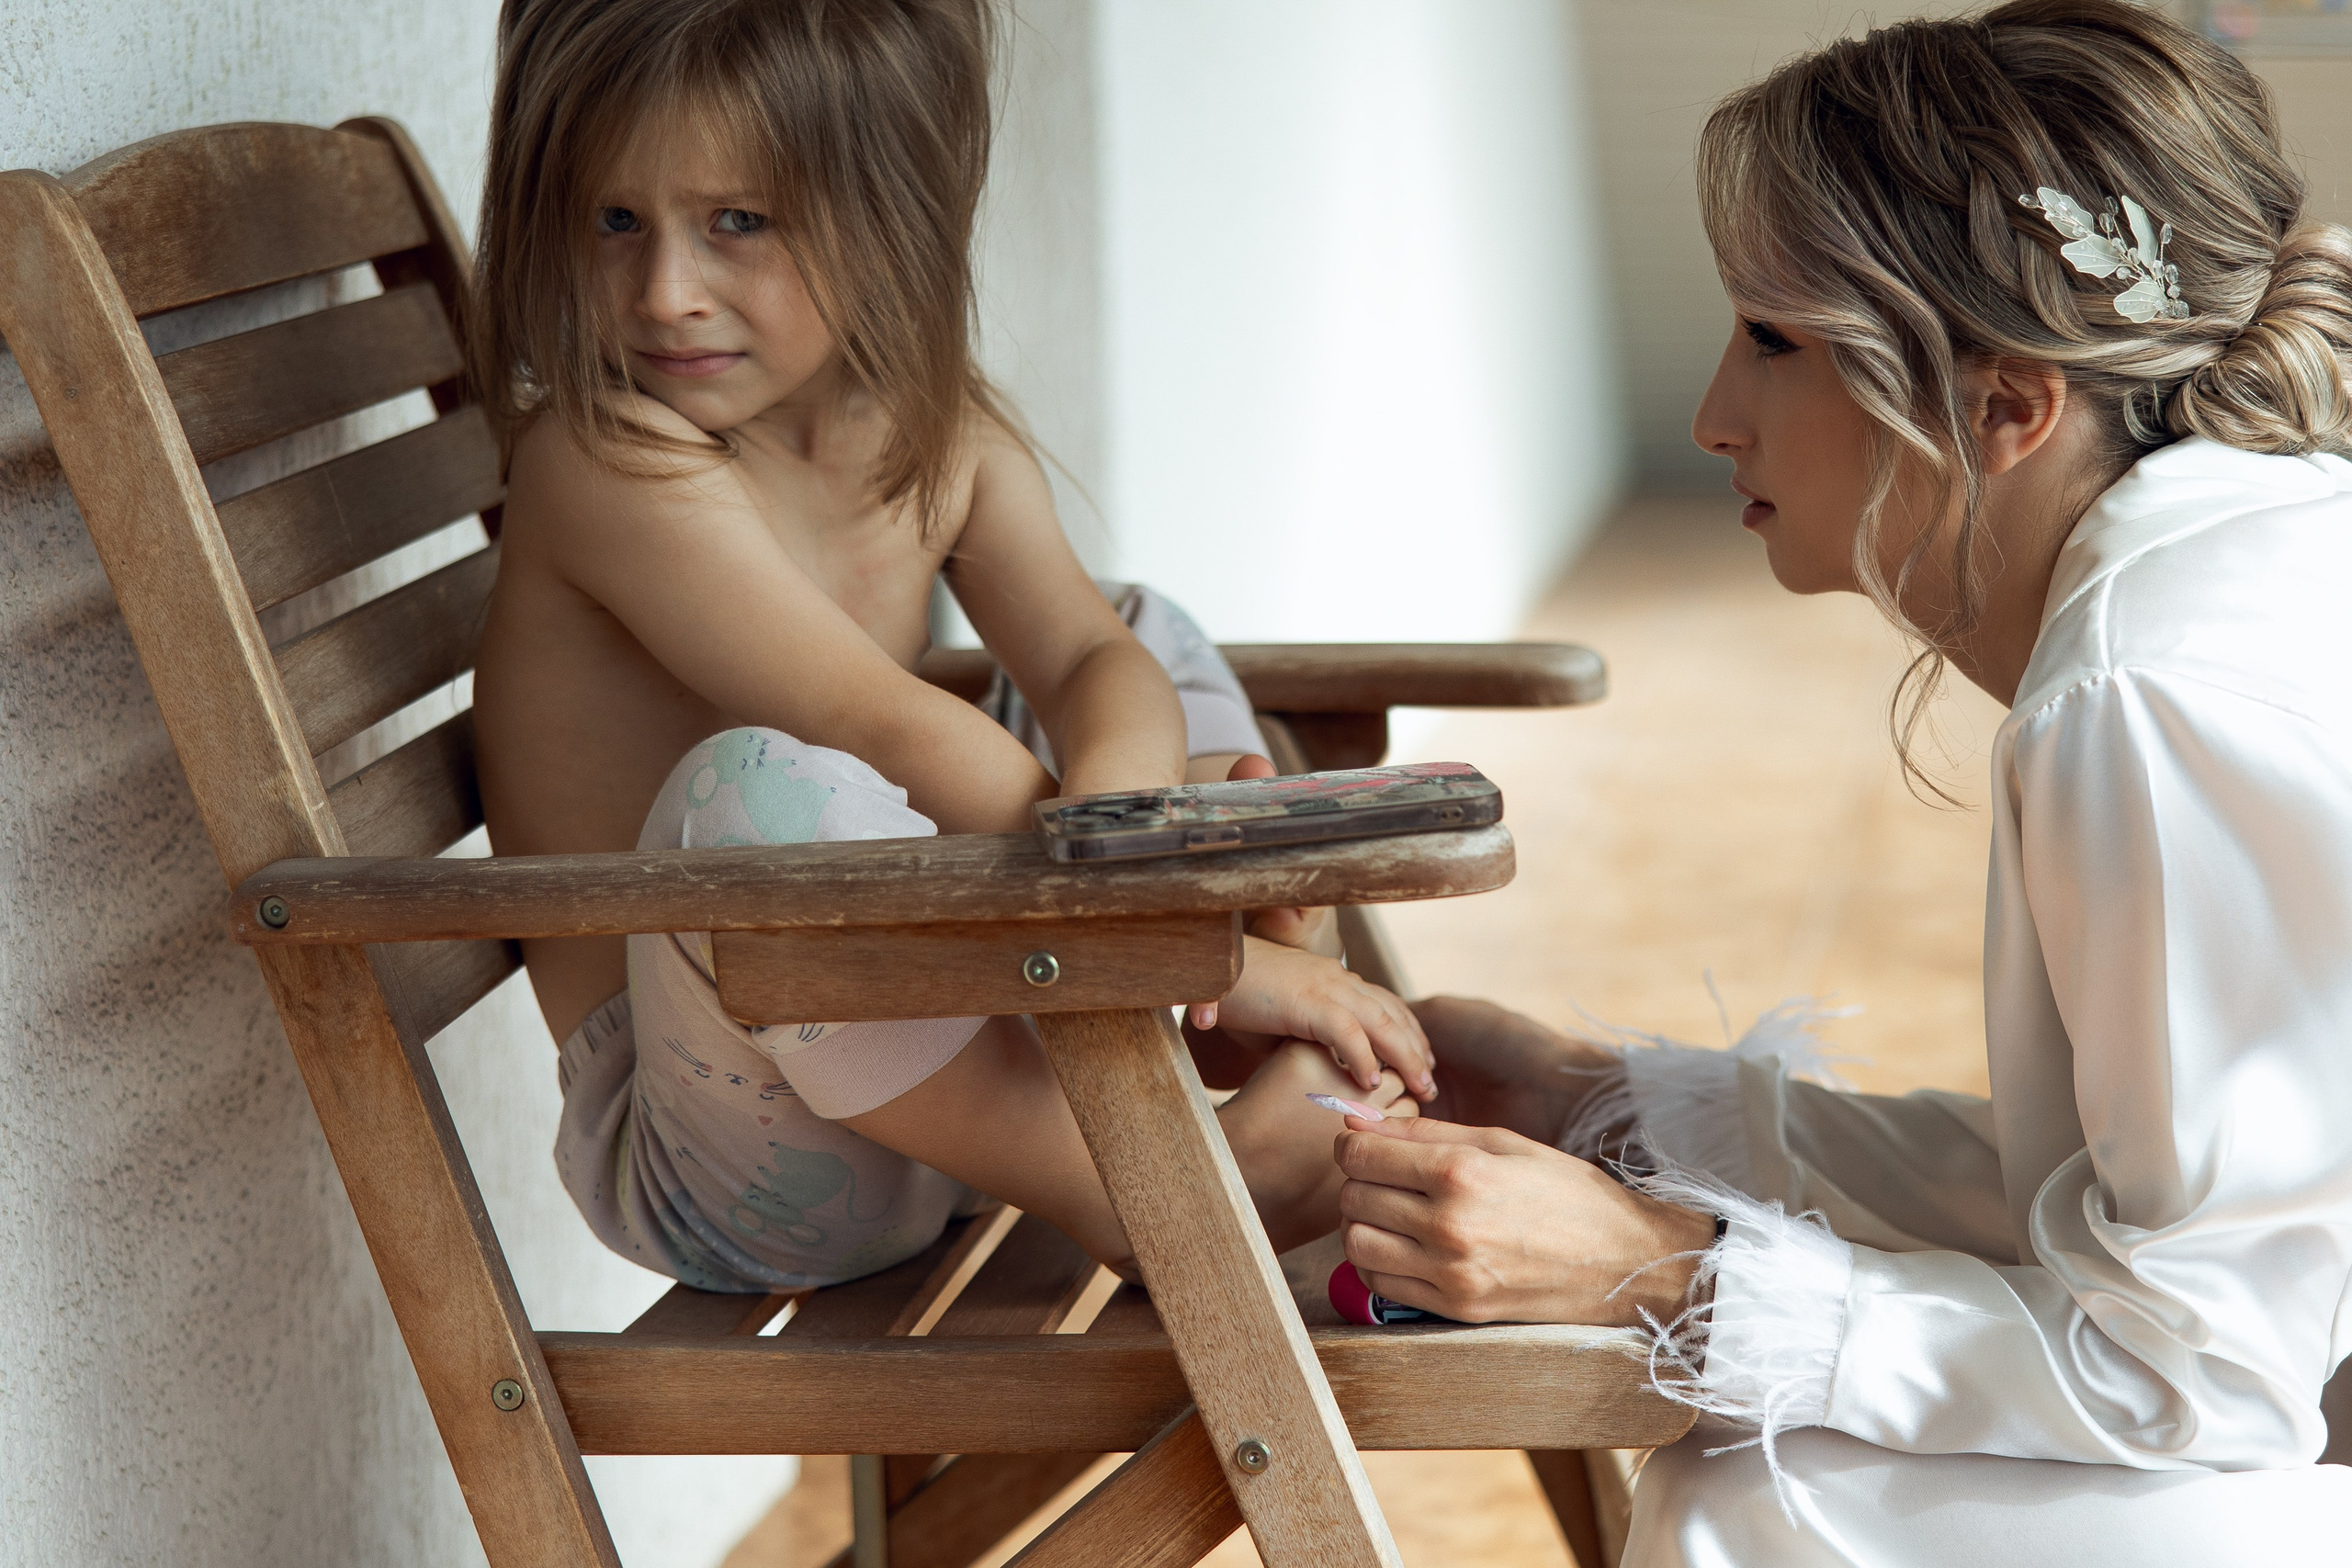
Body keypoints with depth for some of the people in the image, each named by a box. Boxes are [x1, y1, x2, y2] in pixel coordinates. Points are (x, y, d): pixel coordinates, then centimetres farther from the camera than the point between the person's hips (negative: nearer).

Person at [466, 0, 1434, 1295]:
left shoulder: (943, 441, 5)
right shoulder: (605, 459, -20)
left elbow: (1095, 662, -5)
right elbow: (888, 732, -27)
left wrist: (1112, 801, -30)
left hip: (936, 1063, 8)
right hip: (692, 1140, -8)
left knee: (1152, 630, 14)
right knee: (763, 791, -39)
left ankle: (1297, 1102, -7)